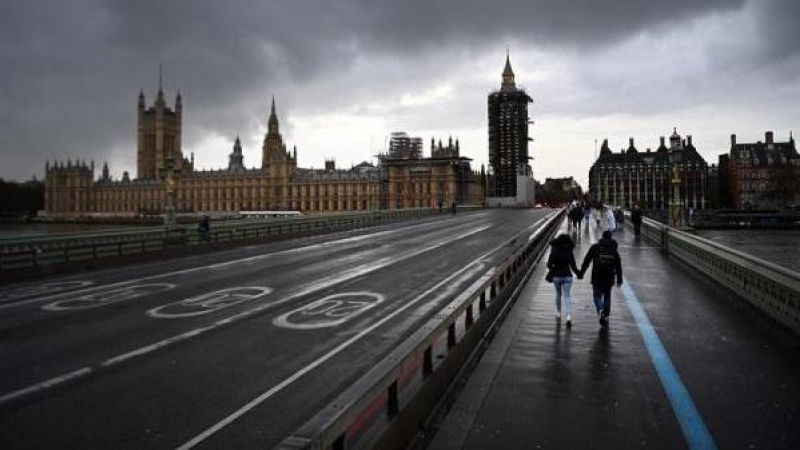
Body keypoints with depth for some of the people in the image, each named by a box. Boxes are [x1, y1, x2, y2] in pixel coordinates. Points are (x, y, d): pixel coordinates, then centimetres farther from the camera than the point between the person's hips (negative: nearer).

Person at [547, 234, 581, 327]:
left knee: (558, 295, 22)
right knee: (567, 297, 0)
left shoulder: (554, 251, -5)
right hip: (567, 276, -1)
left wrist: (552, 271, 10)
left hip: (556, 276, 1)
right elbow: (573, 266, -3)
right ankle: (569, 317, -16)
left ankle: (558, 313, 32)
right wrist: (578, 273, 14)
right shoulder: (569, 252, -6)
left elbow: (549, 264, -9)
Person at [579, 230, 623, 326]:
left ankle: (600, 310, -21)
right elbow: (618, 266, 7)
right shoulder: (614, 250, 6)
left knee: (597, 296, 6)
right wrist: (619, 280, 12)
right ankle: (606, 316, 16)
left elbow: (586, 261, -3)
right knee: (607, 297, 16)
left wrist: (581, 273, 3)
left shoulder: (595, 247, -1)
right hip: (609, 278, 2)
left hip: (597, 278, -2)